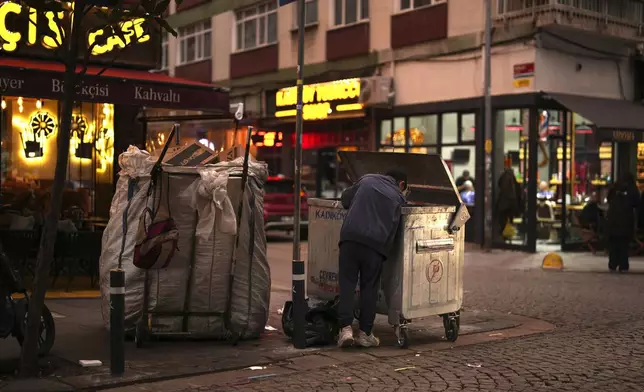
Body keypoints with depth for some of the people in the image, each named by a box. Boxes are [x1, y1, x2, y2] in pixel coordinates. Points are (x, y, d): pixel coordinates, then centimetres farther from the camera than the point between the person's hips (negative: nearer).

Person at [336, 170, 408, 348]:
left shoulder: (366, 180, 20)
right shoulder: (398, 197, 19)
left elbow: (345, 199, 26)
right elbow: (394, 227, 14)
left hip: (350, 236, 1)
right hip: (376, 243, 0)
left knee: (347, 283, 6)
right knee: (369, 287, 9)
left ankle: (345, 328, -2)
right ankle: (365, 333, 14)